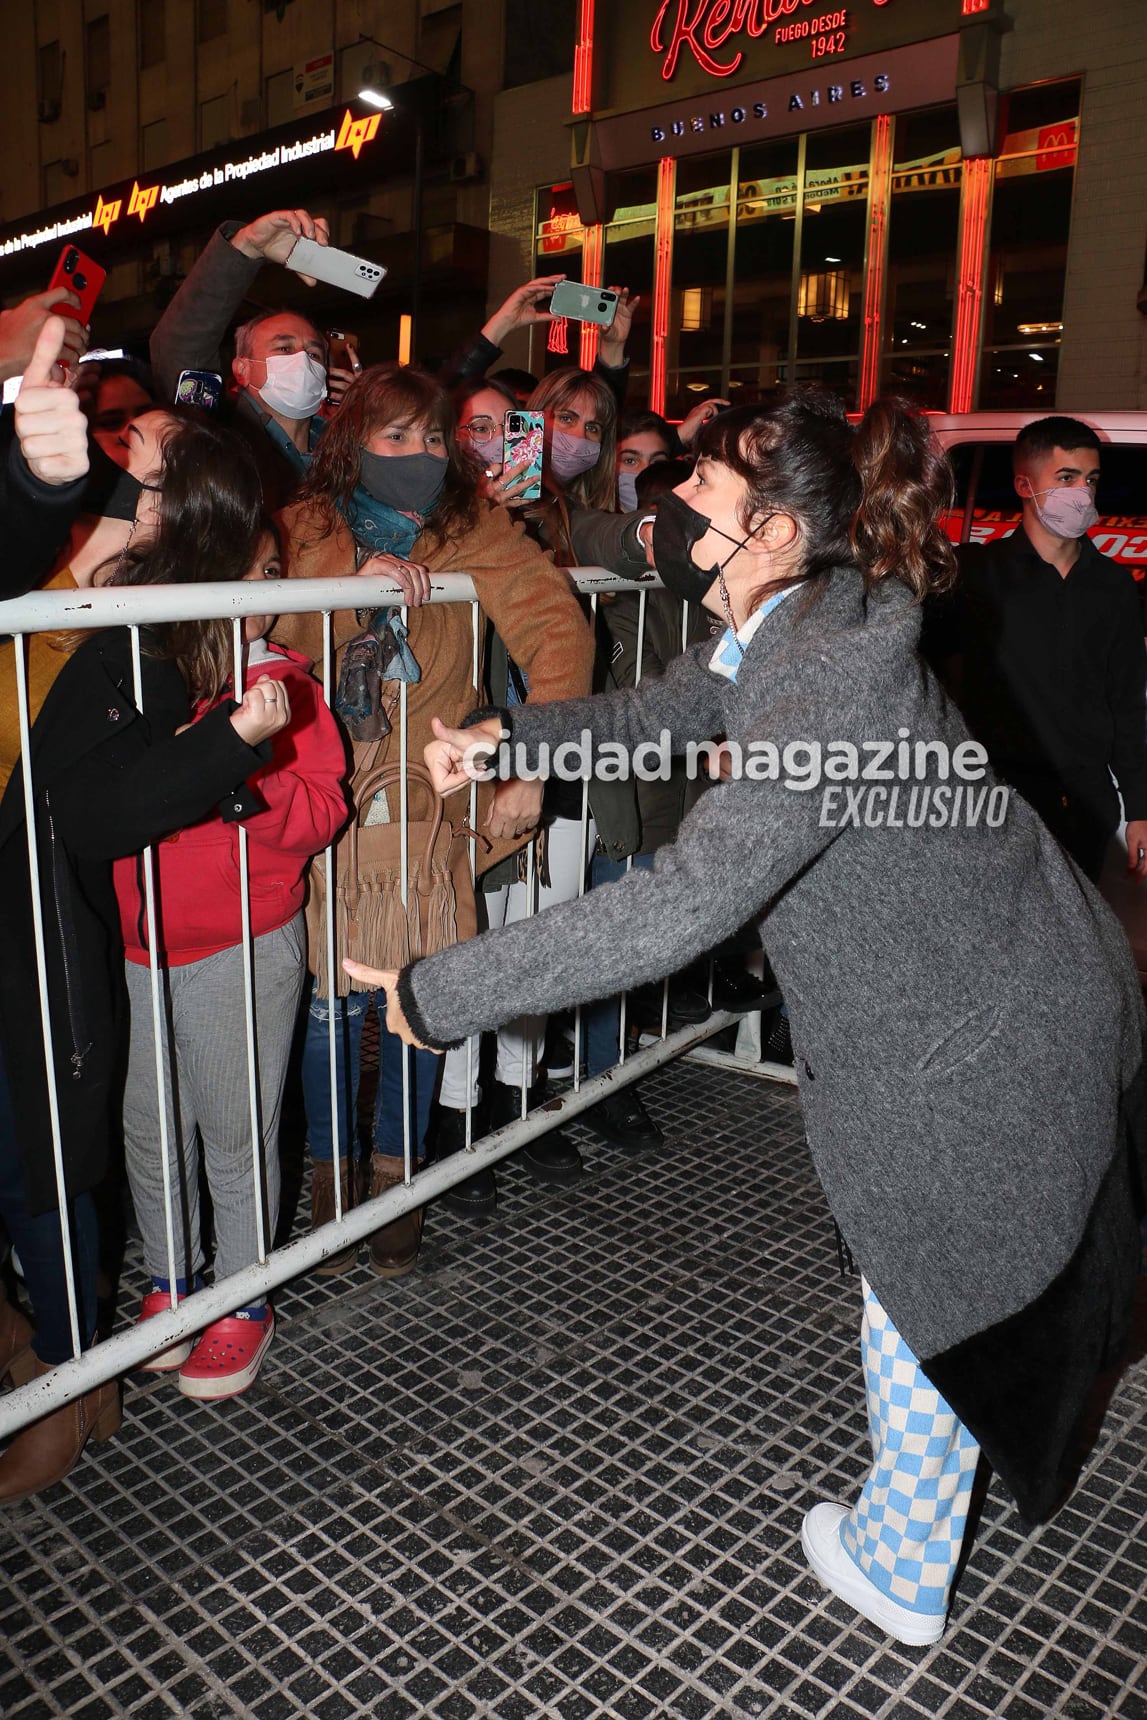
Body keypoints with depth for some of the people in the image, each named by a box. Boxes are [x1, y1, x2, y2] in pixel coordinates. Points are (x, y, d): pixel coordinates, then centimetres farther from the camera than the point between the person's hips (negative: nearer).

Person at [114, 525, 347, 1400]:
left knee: (236, 1132, 7)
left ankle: (243, 1302, 26)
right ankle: (169, 1279, 37)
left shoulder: (283, 684, -3)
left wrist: (244, 781, -26)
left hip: (241, 949, -3)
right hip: (130, 945, 3)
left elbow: (321, 811, -11)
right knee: (148, 1129, 15)